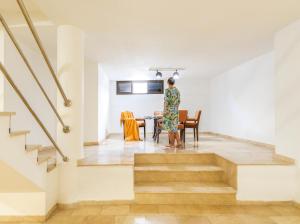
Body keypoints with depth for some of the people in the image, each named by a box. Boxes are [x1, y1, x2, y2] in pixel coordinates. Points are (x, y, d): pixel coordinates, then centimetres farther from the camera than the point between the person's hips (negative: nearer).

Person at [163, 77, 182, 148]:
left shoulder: (167, 90, -12)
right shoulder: (177, 90, 9)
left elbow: (166, 101, -17)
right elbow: (179, 101, 11)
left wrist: (164, 110, -11)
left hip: (169, 110, -6)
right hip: (175, 110, 7)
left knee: (170, 127, 1)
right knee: (174, 127, 13)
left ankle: (172, 143, 9)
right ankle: (178, 142, 10)